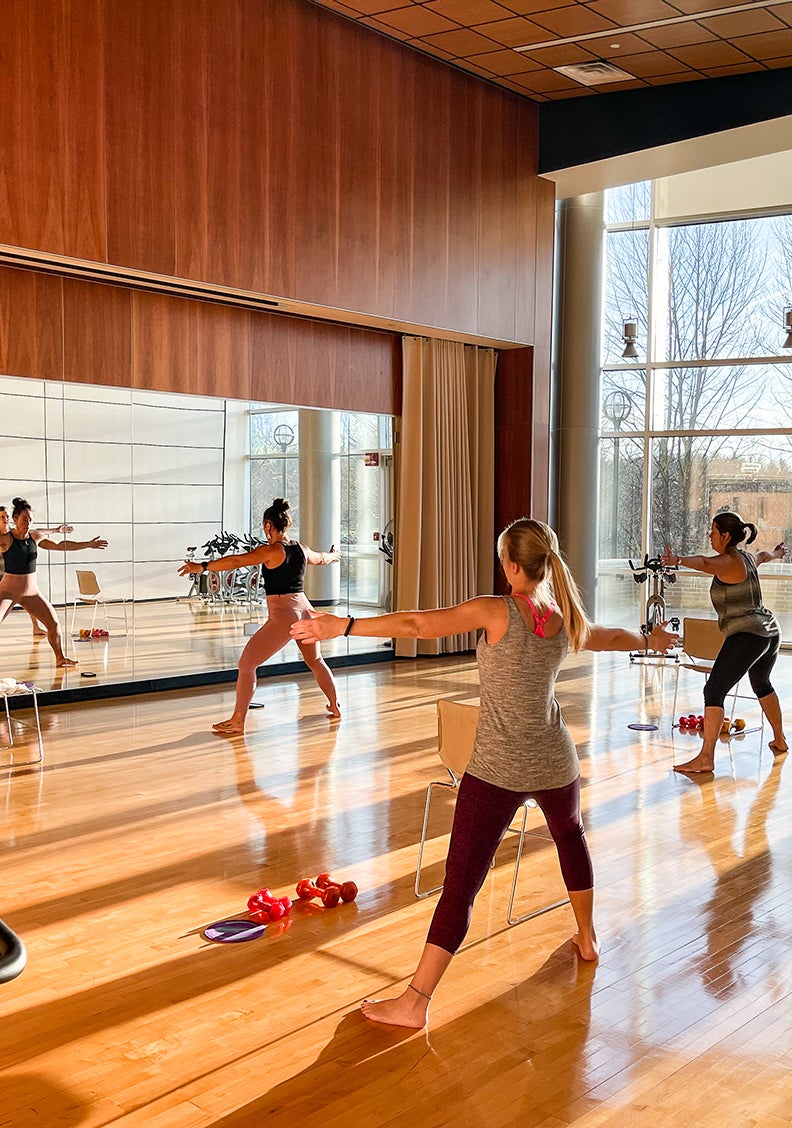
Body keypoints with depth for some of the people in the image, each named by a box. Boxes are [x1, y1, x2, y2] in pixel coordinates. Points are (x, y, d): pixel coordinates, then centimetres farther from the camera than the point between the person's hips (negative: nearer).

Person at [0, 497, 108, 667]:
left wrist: (88, 544, 14)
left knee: (54, 624, 6)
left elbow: (61, 545, 13)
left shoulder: (36, 537, 3)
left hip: (31, 592, 5)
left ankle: (60, 658, 24)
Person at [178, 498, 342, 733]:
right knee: (315, 661, 28)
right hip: (305, 611, 8)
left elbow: (238, 561, -22)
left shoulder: (272, 551, -11)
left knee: (246, 665, 0)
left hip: (282, 617, -8)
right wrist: (333, 556, 55)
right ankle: (335, 707, 40)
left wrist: (203, 566, -23)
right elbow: (321, 558, 32)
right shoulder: (301, 549, 10)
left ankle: (237, 721, -2)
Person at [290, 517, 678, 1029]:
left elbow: (421, 624, -27)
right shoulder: (568, 620, 2)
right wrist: (651, 639, 46)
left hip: (497, 770, -5)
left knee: (460, 884, -5)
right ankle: (587, 938, 51)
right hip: (555, 762, 6)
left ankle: (415, 1001, -3)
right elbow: (611, 636, 24)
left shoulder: (496, 612, -15)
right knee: (571, 836, 34)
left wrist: (343, 626, -31)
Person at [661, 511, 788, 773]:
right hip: (770, 631, 10)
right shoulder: (748, 558, 14)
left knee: (714, 691, -12)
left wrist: (679, 561, -56)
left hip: (745, 636, -10)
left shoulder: (727, 562, -13)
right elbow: (763, 556, 39)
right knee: (762, 685, 32)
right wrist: (778, 552, 63)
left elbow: (705, 563, -36)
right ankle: (780, 741, 47)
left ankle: (705, 758, -18)